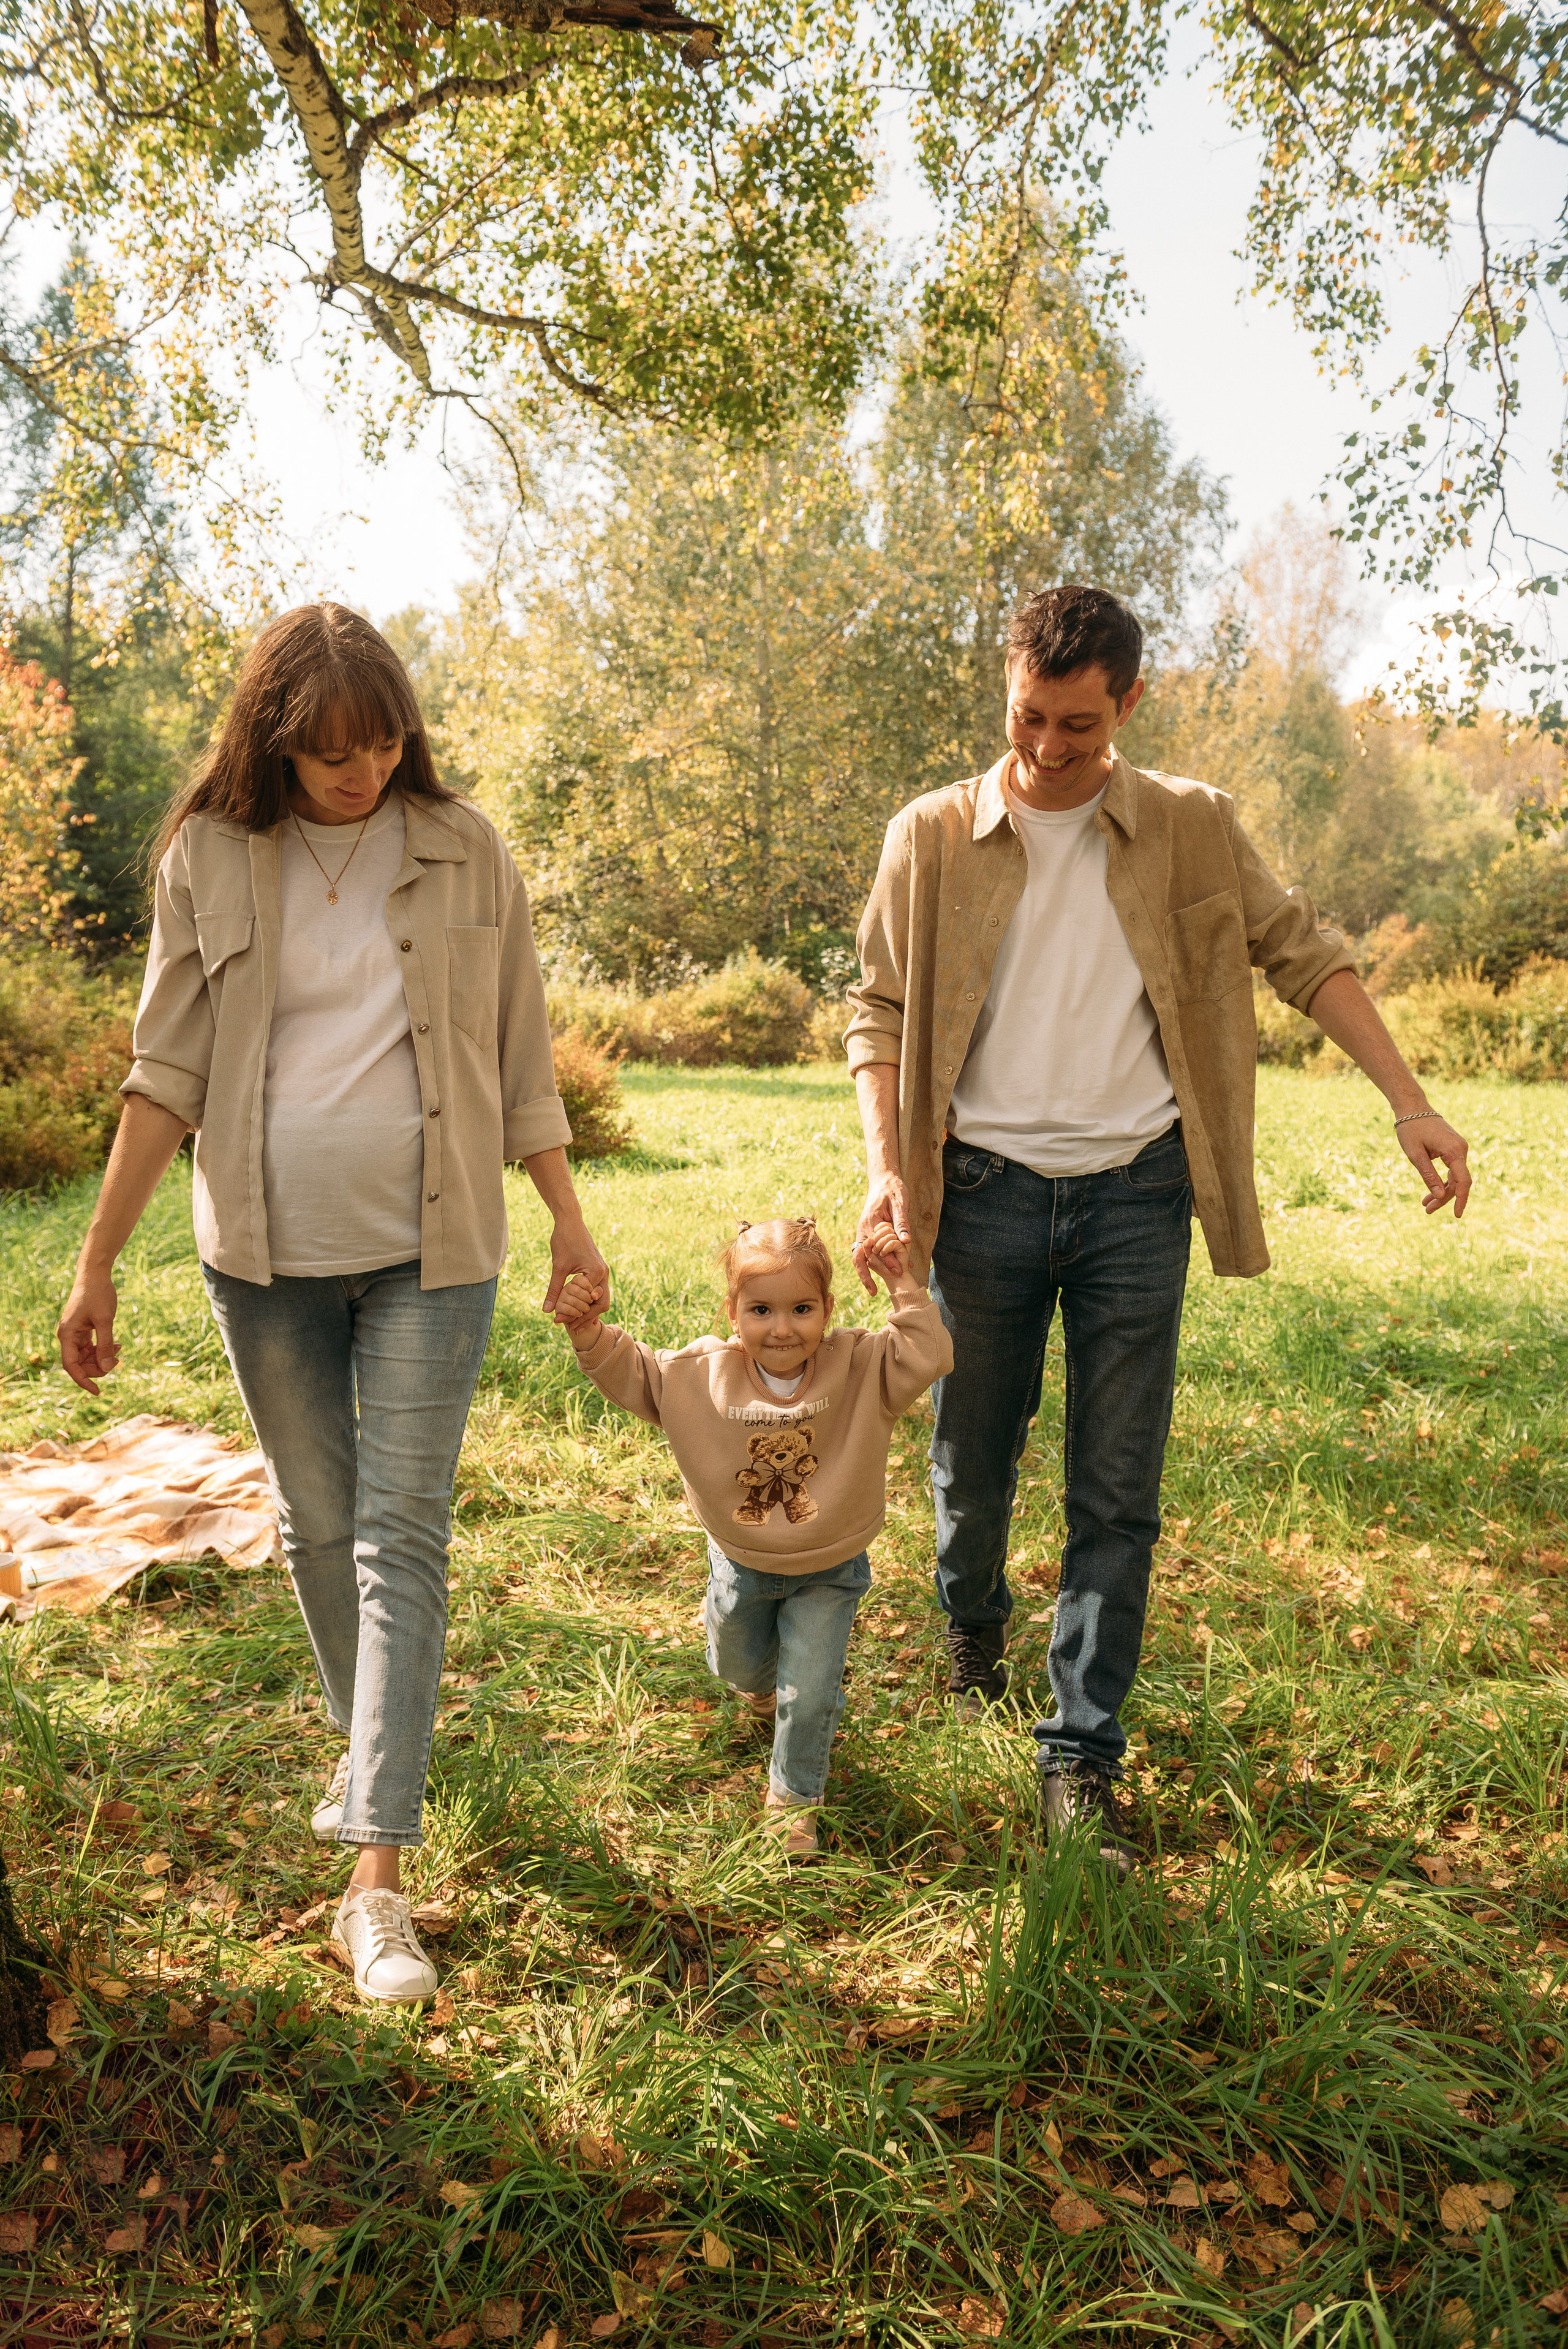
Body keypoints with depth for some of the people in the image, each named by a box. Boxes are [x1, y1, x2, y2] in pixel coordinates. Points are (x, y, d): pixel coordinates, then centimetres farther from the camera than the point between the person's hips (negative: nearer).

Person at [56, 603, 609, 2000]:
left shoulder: (465, 851, -1)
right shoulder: (209, 859, -1)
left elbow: (521, 1056, 4)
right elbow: (167, 1076, 1)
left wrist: (571, 1219, 5)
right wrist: (98, 1263, -1)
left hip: (428, 1249, -1)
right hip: (267, 1251, 2)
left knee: (402, 1536, -3)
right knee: (316, 1522, 13)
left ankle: (378, 1879, 1)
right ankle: (373, 1751, 38)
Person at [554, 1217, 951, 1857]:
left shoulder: (859, 1367, -22)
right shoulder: (702, 1373, -18)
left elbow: (928, 1357, -28)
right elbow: (632, 1373, -9)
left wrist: (904, 1289, -34)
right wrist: (591, 1336, -26)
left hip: (827, 1570, -2)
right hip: (741, 1563, 3)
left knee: (807, 1694, 0)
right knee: (739, 1667, 27)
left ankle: (794, 1794, 30)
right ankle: (761, 1685, 67)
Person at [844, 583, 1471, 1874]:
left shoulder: (1192, 830, 3)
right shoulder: (931, 838, 1)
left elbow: (1305, 953, 9)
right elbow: (879, 1015, 3)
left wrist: (1409, 1101, 2)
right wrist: (887, 1167, -10)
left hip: (1135, 1195, 0)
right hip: (985, 1190, 0)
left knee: (1118, 1498, 2)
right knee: (972, 1466, 13)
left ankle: (1082, 1761, 14)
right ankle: (974, 1624, 45)